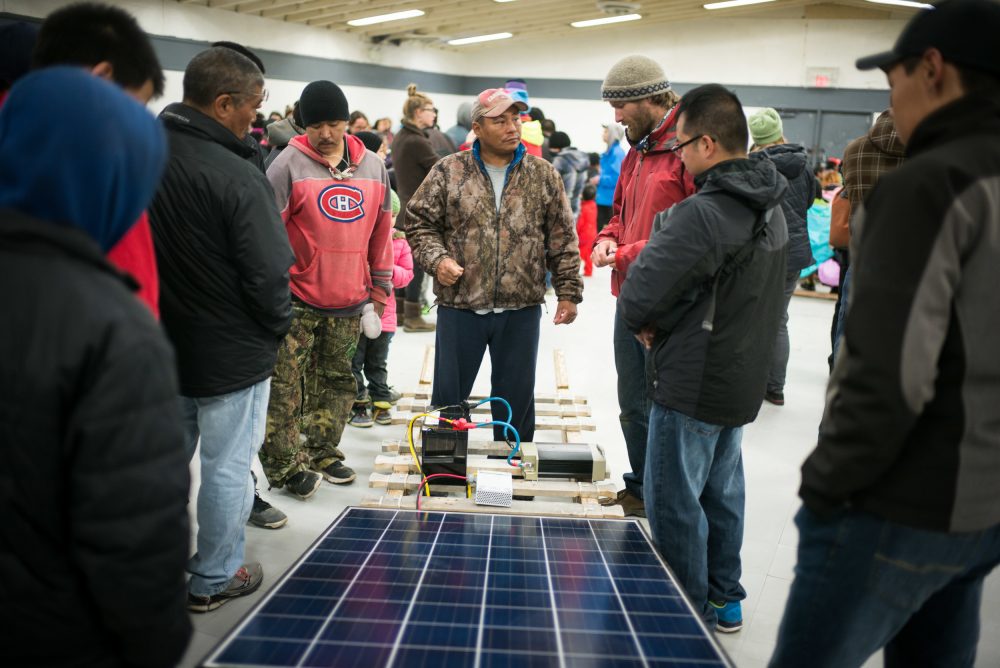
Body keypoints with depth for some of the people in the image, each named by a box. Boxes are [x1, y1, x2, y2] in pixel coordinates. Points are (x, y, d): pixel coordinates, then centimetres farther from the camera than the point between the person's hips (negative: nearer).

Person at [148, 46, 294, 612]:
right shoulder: (236, 176, -23)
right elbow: (269, 273, -22)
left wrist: (159, 319, 14)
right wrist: (279, 327, -3)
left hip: (160, 345, 7)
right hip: (232, 353, -7)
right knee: (226, 467, 10)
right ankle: (214, 580, 26)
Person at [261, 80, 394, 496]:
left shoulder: (374, 167, 9)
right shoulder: (289, 165, -5)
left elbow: (380, 232, 14)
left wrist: (379, 290, 14)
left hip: (349, 299, 5)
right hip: (297, 297, -4)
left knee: (337, 379, 13)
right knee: (285, 386, -2)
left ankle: (322, 452, 27)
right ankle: (285, 466, 8)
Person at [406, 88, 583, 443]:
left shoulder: (543, 175, 4)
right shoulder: (447, 172, 0)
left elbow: (562, 240, 5)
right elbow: (419, 222, 5)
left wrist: (568, 292, 1)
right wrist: (437, 259, -13)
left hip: (521, 309, 1)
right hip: (460, 306, 0)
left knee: (516, 397, 12)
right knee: (449, 395, 11)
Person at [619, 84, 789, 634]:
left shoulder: (701, 215, -25)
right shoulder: (771, 209, 6)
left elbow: (638, 298, -25)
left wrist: (643, 324, -2)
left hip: (692, 387, -9)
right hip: (743, 379, 9)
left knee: (674, 504, 6)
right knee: (723, 492, 21)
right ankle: (725, 601, 36)